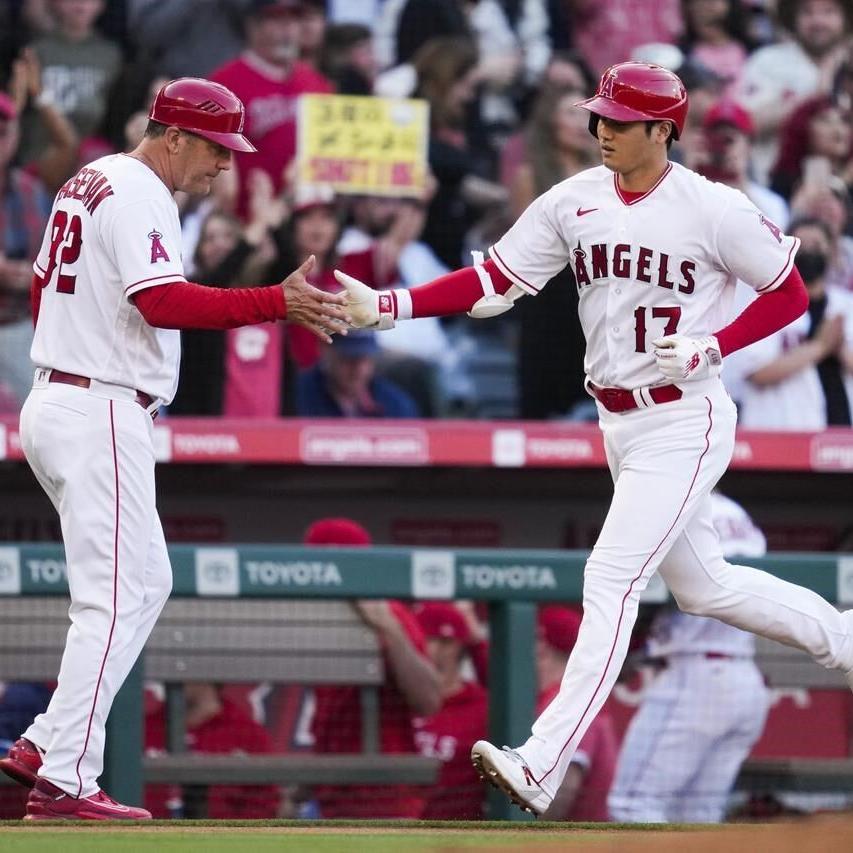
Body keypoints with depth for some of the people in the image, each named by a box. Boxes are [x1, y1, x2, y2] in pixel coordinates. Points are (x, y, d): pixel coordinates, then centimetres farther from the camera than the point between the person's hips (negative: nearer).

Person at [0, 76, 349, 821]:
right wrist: (279, 302, -30)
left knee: (148, 583, 15)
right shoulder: (140, 197, -14)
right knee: (115, 598, -9)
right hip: (100, 417, -10)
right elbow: (163, 302, -27)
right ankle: (65, 782, -12)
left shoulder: (87, 184, 17)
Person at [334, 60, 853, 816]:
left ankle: (542, 767, -20)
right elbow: (492, 283, -2)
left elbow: (790, 294, -6)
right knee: (701, 586, 18)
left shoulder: (714, 209, -14)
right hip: (618, 423, 7)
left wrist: (710, 348, -19)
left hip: (684, 423, -7)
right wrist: (389, 306, -14)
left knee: (611, 579, -15)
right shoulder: (574, 201, 0)